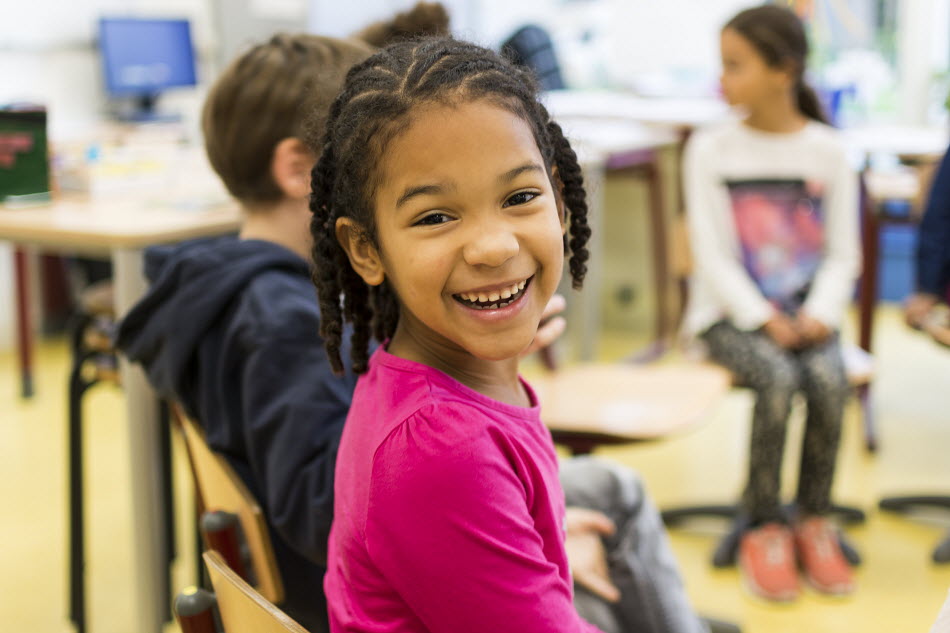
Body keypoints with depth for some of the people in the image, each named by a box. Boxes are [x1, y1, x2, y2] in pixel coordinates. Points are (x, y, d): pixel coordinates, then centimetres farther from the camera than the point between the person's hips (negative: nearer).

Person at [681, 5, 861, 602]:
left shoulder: (827, 151, 3)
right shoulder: (711, 150, -1)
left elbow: (843, 254, 4)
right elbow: (713, 255, -5)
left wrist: (820, 315, -13)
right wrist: (765, 320, -16)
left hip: (806, 314, 2)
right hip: (731, 313, -1)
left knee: (830, 380, -28)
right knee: (778, 379, -30)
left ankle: (815, 520, -8)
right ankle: (764, 526, -13)